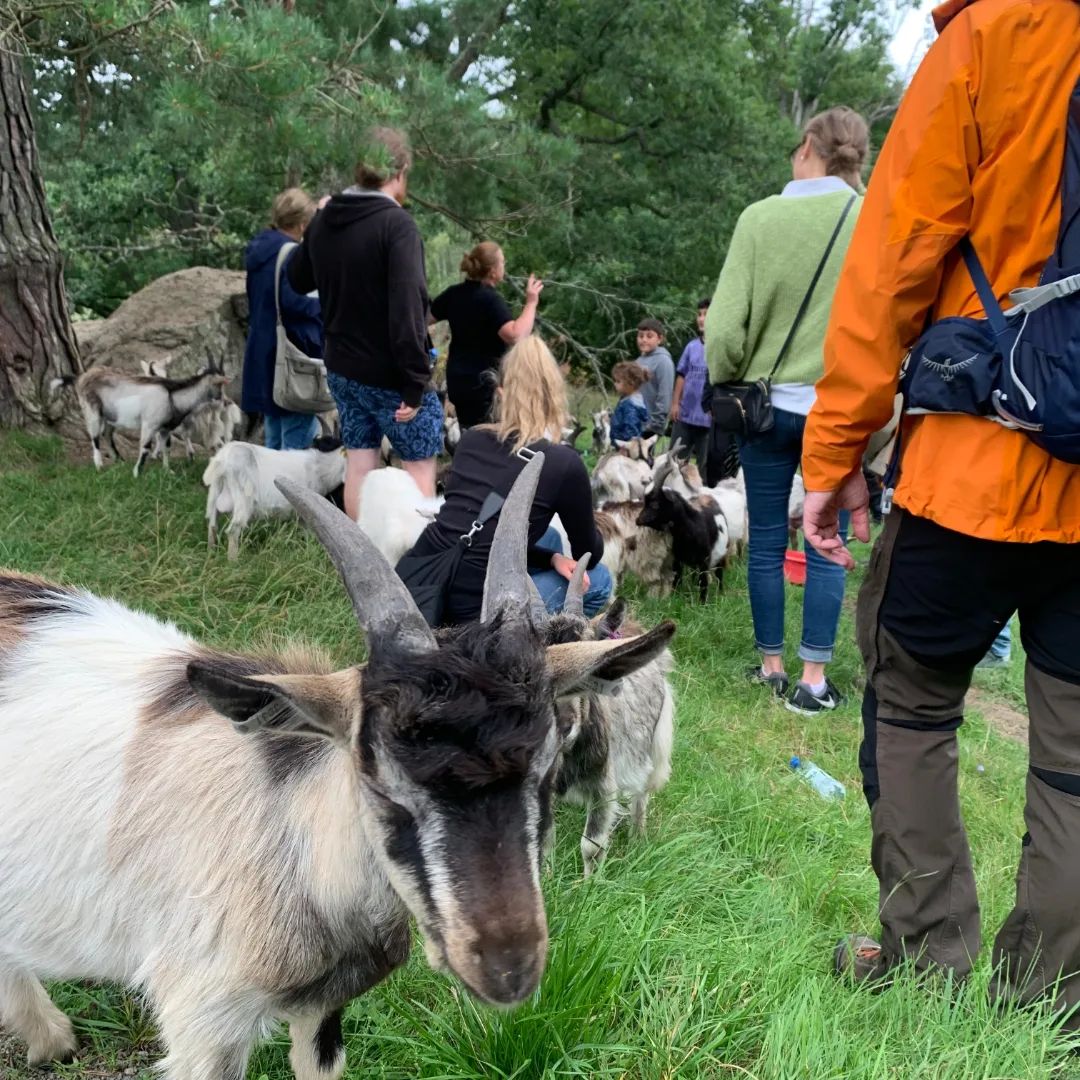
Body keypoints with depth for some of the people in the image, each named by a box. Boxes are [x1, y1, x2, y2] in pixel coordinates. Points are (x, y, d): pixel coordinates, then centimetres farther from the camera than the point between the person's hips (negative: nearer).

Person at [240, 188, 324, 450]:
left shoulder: (259, 249, 13)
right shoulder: (291, 254, -15)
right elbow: (293, 301, -25)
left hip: (262, 356, 9)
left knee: (274, 442, 17)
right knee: (298, 442, -3)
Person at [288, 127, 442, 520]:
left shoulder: (324, 220, 4)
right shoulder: (396, 223, -18)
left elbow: (297, 280, 21)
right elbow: (407, 308, -26)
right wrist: (415, 381, -23)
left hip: (342, 369, 7)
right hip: (389, 374, -7)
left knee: (359, 464, 14)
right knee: (421, 466, 5)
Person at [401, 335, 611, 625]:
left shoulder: (471, 440, 7)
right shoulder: (564, 463, -8)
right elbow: (589, 554, 8)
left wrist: (551, 558, 10)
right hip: (467, 614, -7)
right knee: (598, 579, 15)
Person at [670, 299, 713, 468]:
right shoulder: (692, 346, 5)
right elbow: (682, 376, 11)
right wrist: (675, 403, 6)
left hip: (709, 416, -4)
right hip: (685, 414, 4)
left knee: (705, 465, 8)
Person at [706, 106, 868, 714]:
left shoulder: (761, 217, -5)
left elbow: (726, 324, -7)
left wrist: (726, 386, 10)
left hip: (766, 405, 1)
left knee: (766, 543, 11)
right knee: (827, 548, 6)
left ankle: (771, 666, 21)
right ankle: (813, 681, 9)